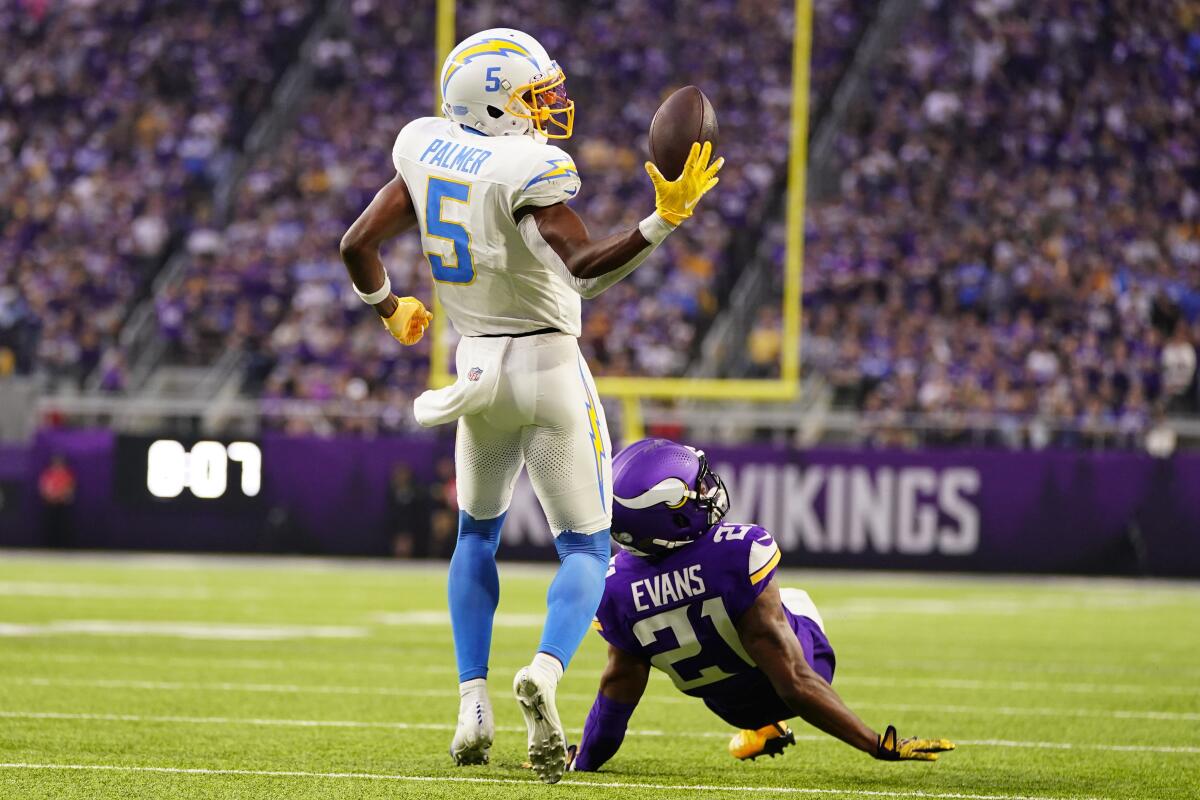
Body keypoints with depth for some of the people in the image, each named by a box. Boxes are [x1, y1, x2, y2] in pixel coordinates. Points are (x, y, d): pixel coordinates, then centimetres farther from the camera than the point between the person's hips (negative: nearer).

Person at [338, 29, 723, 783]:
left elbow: (358, 244, 5)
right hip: (548, 367, -5)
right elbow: (585, 268, -30)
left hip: (478, 366, 5)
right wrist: (664, 221, -36)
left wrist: (389, 307, 23)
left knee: (477, 534, 24)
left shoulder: (428, 152, -1)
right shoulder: (529, 170, -19)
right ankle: (545, 673, -25)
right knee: (586, 547, 3)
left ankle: (474, 704, 12)